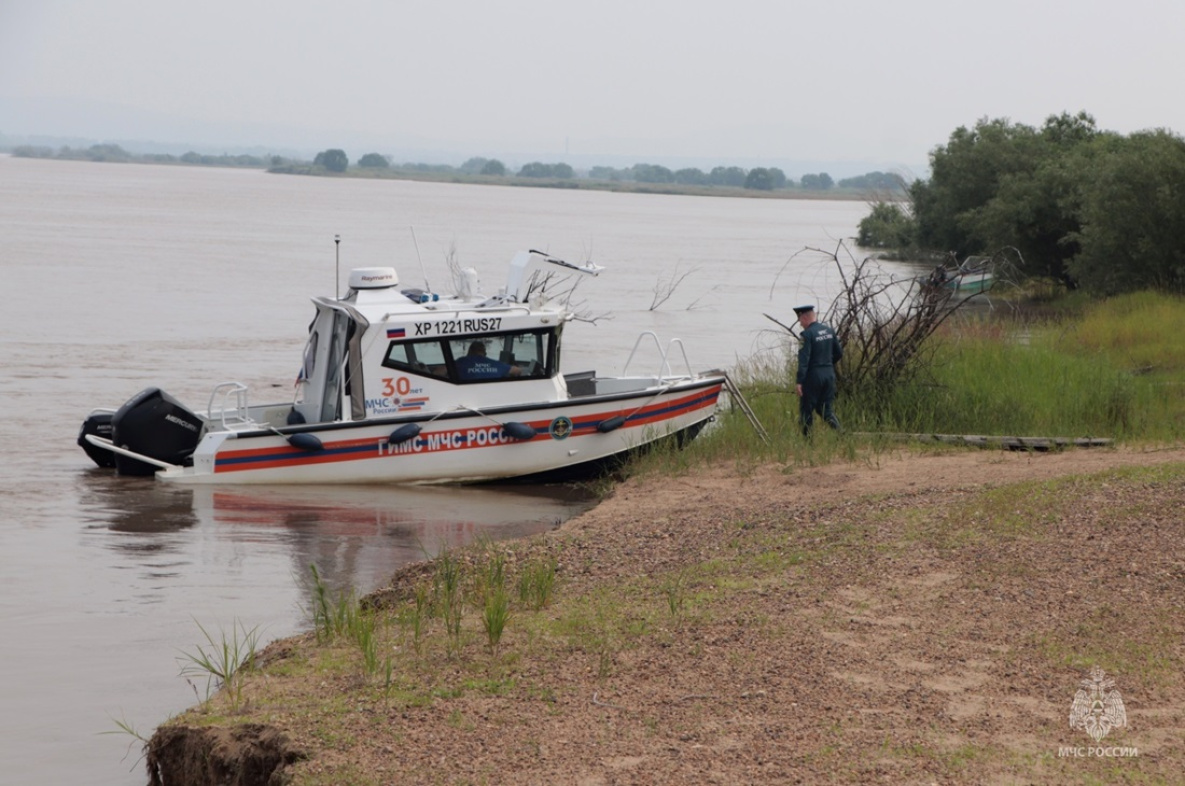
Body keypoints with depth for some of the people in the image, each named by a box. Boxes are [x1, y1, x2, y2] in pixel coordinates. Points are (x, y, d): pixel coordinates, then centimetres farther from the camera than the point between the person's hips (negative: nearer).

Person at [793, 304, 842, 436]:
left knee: (806, 410, 4)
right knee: (826, 407, 13)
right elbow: (839, 353, 15)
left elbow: (803, 359, -21)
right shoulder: (829, 330, 7)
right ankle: (836, 426, -10)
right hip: (830, 374, 7)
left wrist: (799, 381, -21)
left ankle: (806, 437, 5)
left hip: (813, 375, -7)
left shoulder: (807, 334, -14)